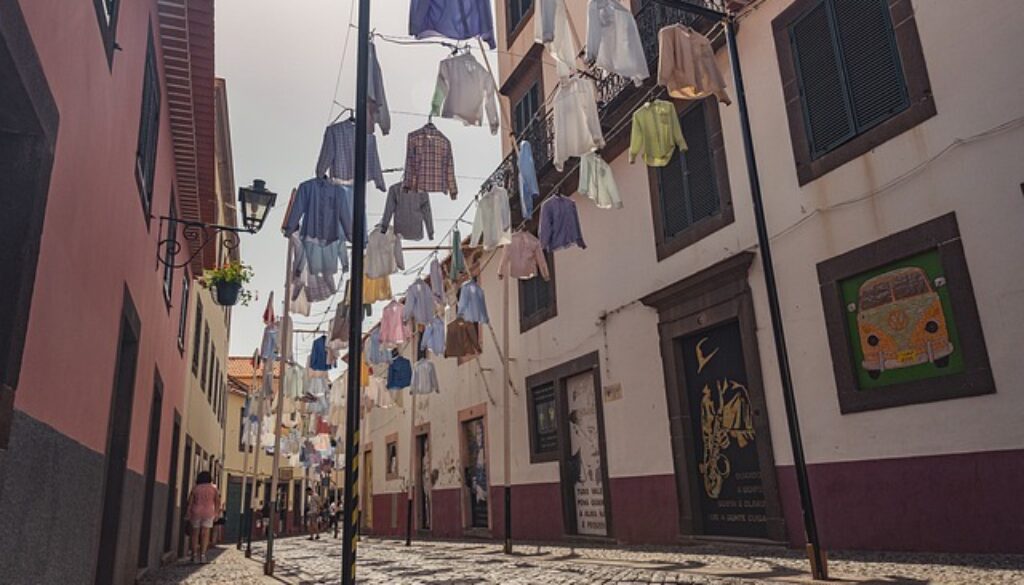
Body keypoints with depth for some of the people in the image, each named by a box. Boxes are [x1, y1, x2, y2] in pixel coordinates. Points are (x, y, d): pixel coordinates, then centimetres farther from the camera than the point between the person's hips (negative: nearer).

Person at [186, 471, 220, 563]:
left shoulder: (195, 488, 4)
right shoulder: (213, 487, 4)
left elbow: (190, 502, 0)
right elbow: (217, 501, 3)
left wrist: (189, 514, 5)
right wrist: (216, 513, 9)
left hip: (196, 512, 1)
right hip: (208, 512, -1)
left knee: (195, 533, 9)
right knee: (205, 534, -2)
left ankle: (194, 554, 10)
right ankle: (202, 554, -10)